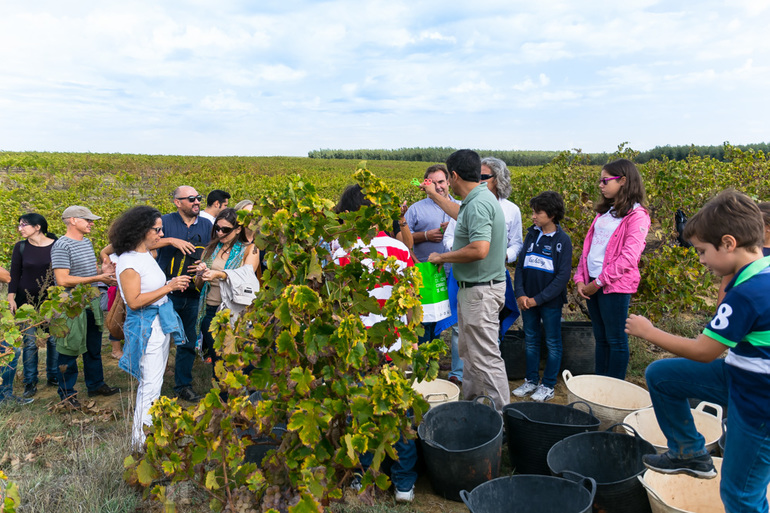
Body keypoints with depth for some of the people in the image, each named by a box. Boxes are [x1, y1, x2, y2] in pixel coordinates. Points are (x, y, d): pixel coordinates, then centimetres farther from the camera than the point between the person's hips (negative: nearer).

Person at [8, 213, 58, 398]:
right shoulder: (21, 247, 0)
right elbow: (14, 275, 3)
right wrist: (11, 299, -4)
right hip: (27, 300, 0)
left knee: (54, 340, 5)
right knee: (30, 343, 2)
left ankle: (53, 376, 21)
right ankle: (30, 382, 12)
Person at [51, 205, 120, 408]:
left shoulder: (87, 242, 10)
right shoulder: (62, 245, -16)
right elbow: (62, 280, -22)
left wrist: (103, 271, -1)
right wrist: (97, 278, -22)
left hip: (92, 305, 8)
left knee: (94, 349, 18)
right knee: (70, 350, 5)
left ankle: (96, 385, 32)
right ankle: (67, 393, 19)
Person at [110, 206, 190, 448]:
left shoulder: (146, 255, 11)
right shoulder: (128, 261, -17)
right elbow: (134, 301, -21)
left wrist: (173, 283, 6)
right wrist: (169, 287, -21)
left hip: (160, 323, 9)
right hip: (144, 327, -9)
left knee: (153, 382, 16)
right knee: (151, 385, -4)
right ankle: (140, 442, 8)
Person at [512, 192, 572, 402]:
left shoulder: (562, 240, -9)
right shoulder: (531, 235, 6)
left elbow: (563, 276, -12)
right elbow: (520, 265, 7)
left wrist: (538, 299, -15)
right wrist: (520, 294, -6)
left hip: (550, 302, -5)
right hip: (527, 301, 5)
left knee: (553, 343, 7)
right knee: (531, 341, 14)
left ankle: (548, 386, 18)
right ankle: (531, 380, 27)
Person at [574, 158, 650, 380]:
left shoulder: (636, 215, -9)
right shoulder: (604, 211, 14)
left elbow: (629, 257, -16)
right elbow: (589, 245, 13)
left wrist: (599, 282, -14)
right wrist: (580, 278, 2)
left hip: (615, 286, -7)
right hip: (592, 283, 7)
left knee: (616, 340, 2)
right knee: (600, 338, 15)